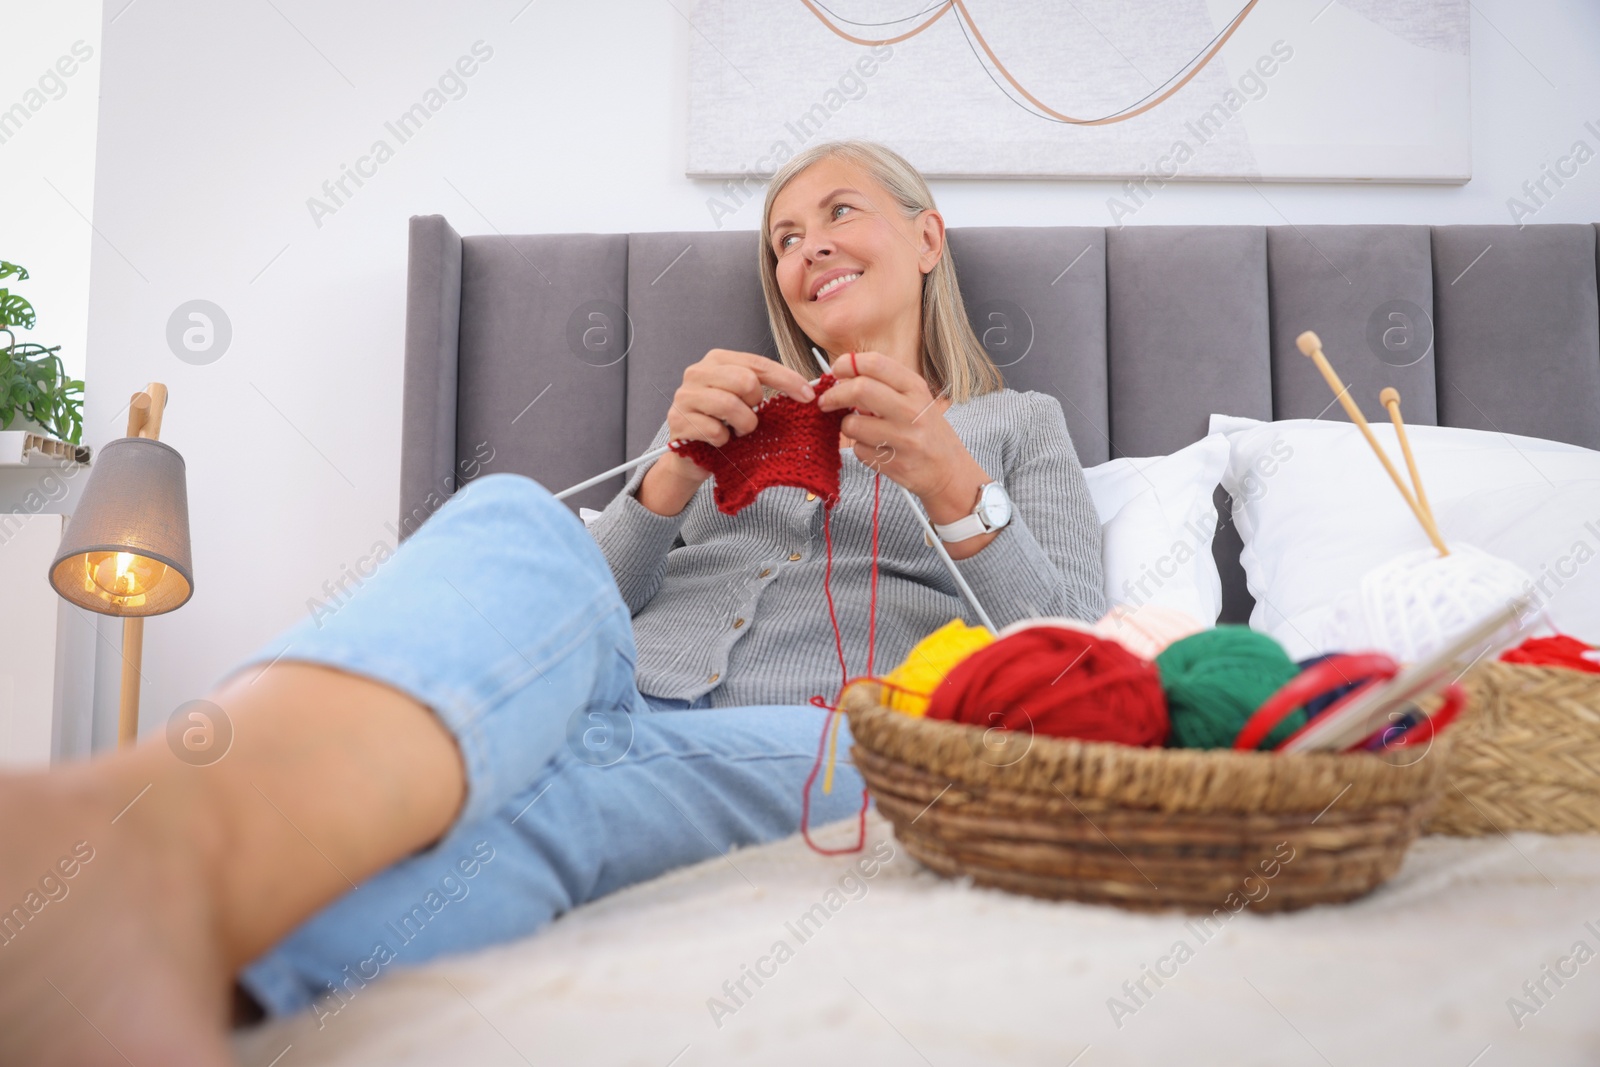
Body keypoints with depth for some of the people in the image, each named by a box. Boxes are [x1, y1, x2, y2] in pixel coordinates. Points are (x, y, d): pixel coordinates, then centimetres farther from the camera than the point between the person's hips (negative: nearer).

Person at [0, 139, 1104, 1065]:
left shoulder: (1020, 424, 25)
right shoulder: (748, 409, 32)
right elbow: (590, 603, 21)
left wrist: (952, 484, -6)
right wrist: (675, 471, 2)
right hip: (621, 689, 2)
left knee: (568, 769, -37)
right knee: (517, 517, -33)